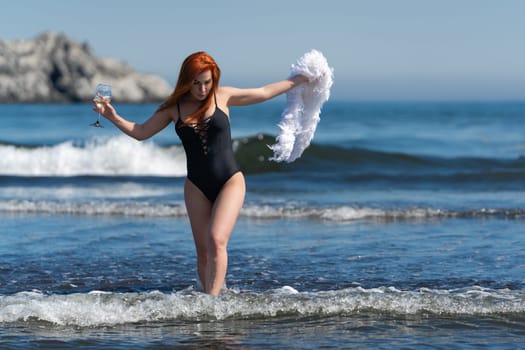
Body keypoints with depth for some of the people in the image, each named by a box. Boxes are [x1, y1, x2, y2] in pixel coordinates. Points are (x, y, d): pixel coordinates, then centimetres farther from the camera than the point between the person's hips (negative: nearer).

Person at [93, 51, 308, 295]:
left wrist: (298, 80, 17)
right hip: (197, 187, 3)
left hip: (229, 181, -3)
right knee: (203, 252, 3)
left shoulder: (223, 96, 0)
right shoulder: (174, 108, 3)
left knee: (217, 241, -22)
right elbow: (140, 132, 11)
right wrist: (112, 116, -2)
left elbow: (263, 93, 13)